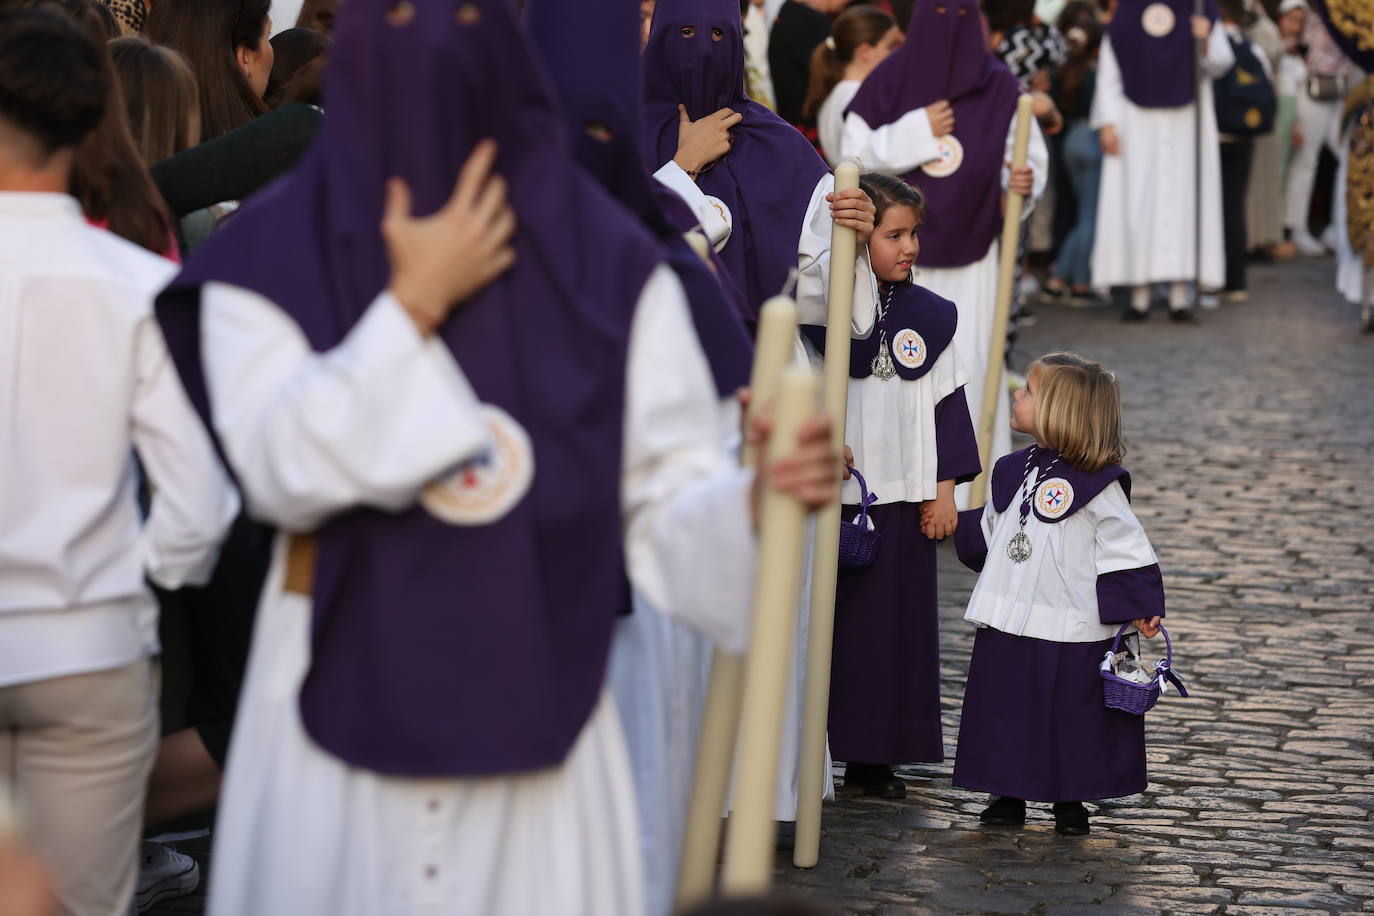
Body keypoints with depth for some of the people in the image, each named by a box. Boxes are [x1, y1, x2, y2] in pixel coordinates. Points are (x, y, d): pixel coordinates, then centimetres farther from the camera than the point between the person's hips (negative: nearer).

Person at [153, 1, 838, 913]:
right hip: (344, 696, 0)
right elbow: (285, 473, -13)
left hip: (534, 708, 1)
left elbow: (667, 499, -1)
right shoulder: (270, 255, 0)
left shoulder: (609, 265, 3)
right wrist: (416, 301, -12)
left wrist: (757, 497, -22)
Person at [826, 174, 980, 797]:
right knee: (825, 622, 2)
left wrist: (944, 491, 5)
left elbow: (946, 406, 8)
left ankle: (873, 756, 16)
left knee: (894, 623, 7)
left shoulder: (930, 318, 4)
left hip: (903, 498, 3)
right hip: (830, 496, -3)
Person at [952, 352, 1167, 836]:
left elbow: (1125, 547, -10)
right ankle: (1010, 794, 22)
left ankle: (1070, 801, 18)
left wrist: (1140, 607, -14)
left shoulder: (1096, 485, -11)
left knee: (1070, 716, 4)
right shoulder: (1013, 471, 8)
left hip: (1070, 630, -6)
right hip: (1009, 625, 6)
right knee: (1007, 712, 9)